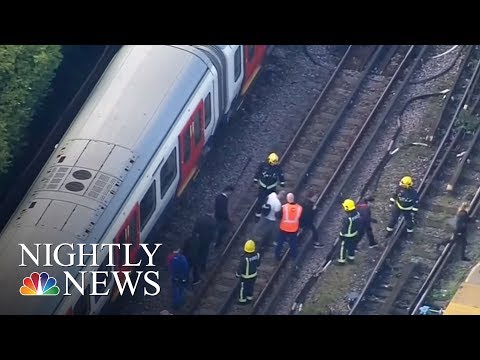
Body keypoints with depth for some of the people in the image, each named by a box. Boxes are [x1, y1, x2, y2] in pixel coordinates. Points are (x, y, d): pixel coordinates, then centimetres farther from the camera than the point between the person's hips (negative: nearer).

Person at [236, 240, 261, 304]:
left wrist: (237, 274, -6)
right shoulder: (257, 255, -22)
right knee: (250, 286, 27)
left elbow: (240, 267, -25)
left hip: (246, 276, -5)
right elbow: (258, 264, -3)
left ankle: (242, 300, 39)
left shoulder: (245, 258, -39)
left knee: (243, 288, 20)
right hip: (254, 274, 5)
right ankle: (249, 298, 48)